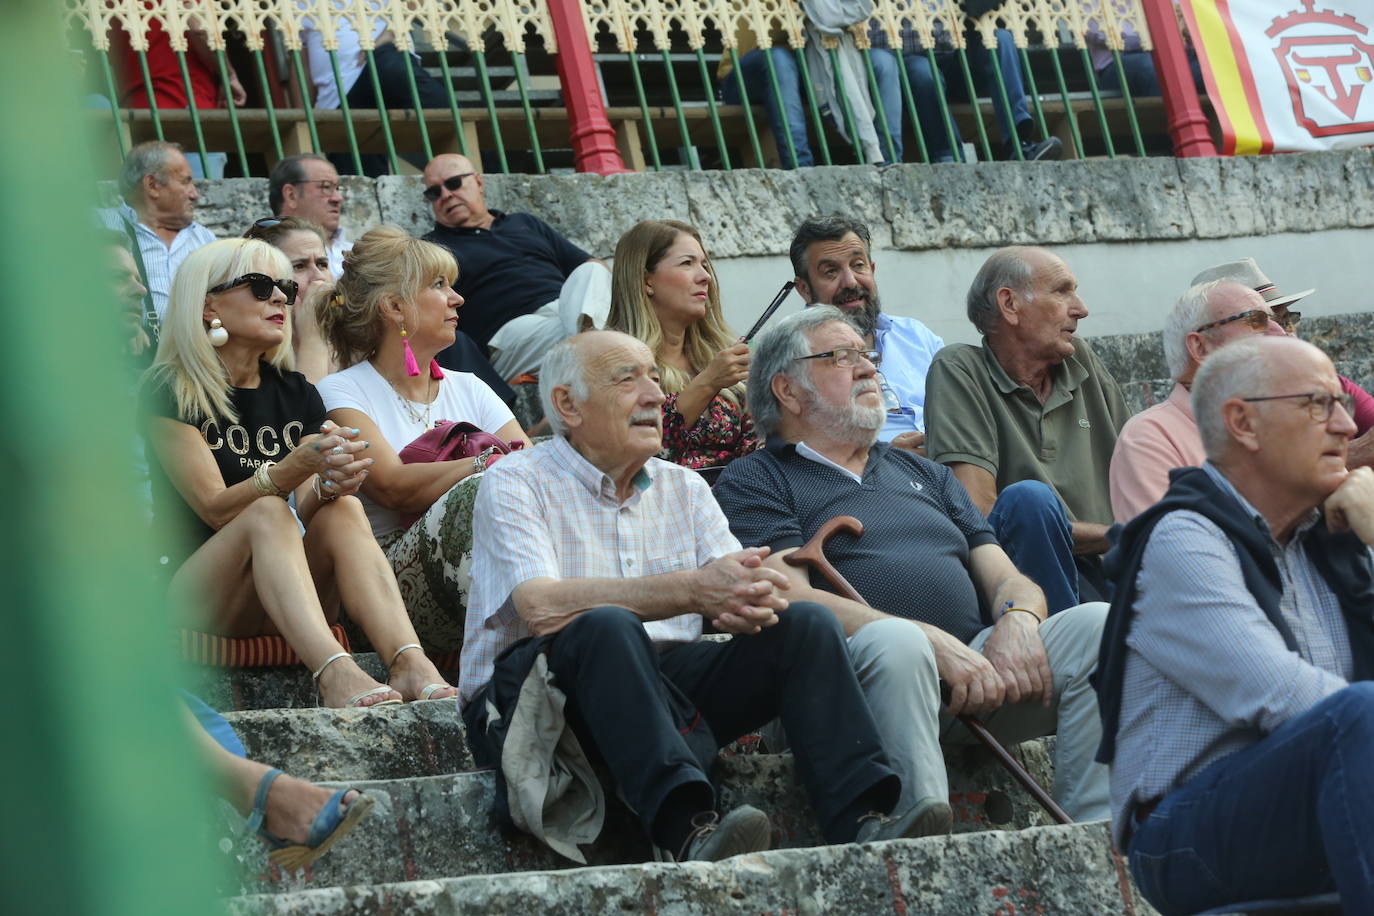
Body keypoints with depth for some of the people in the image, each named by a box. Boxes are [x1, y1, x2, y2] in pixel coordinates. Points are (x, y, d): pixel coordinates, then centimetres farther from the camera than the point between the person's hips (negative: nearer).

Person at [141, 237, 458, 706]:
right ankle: (333, 672, -55)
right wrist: (299, 465, -32)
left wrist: (330, 483, -24)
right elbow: (215, 509, -15)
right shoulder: (170, 391, -4)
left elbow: (307, 510, 1)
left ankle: (410, 663, -46)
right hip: (191, 593, -4)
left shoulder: (296, 394, 13)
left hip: (281, 605, 5)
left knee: (343, 510, -23)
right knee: (267, 513, -32)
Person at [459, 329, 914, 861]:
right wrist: (690, 591, -27)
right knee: (608, 626, -36)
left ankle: (860, 821, -28)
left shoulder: (683, 488, 16)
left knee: (807, 624, -12)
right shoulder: (516, 485, -3)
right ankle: (688, 830, -51)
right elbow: (542, 607, -21)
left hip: (668, 685, 6)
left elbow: (736, 584, 3)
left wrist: (749, 601, -25)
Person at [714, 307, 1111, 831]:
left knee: (1098, 624, -19)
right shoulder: (754, 483, 12)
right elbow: (792, 598, -5)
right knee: (894, 641, -39)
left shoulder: (924, 474, 32)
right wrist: (934, 644, -17)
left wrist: (1018, 620, -5)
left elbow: (1006, 579, 23)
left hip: (976, 668, 6)